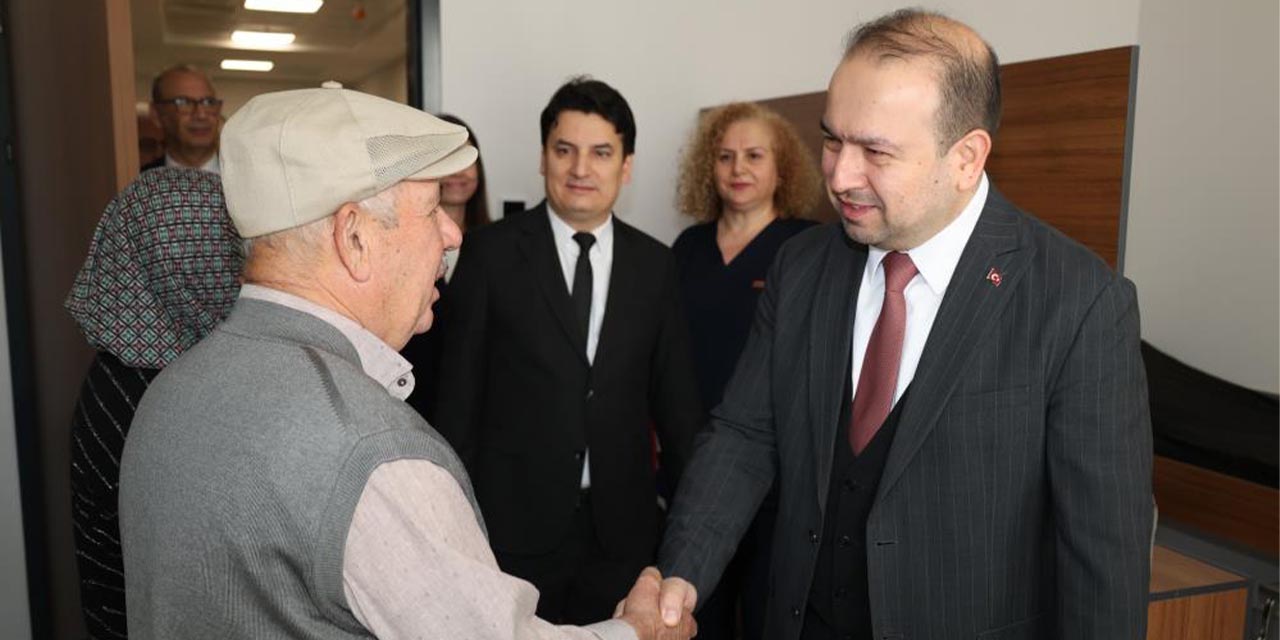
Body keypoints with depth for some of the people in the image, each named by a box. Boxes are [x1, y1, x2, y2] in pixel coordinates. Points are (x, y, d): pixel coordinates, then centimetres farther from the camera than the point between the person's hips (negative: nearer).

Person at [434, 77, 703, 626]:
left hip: (622, 526, 2)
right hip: (514, 521, -2)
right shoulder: (491, 252, -5)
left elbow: (674, 396, 8)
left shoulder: (654, 264, 3)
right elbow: (459, 392, -1)